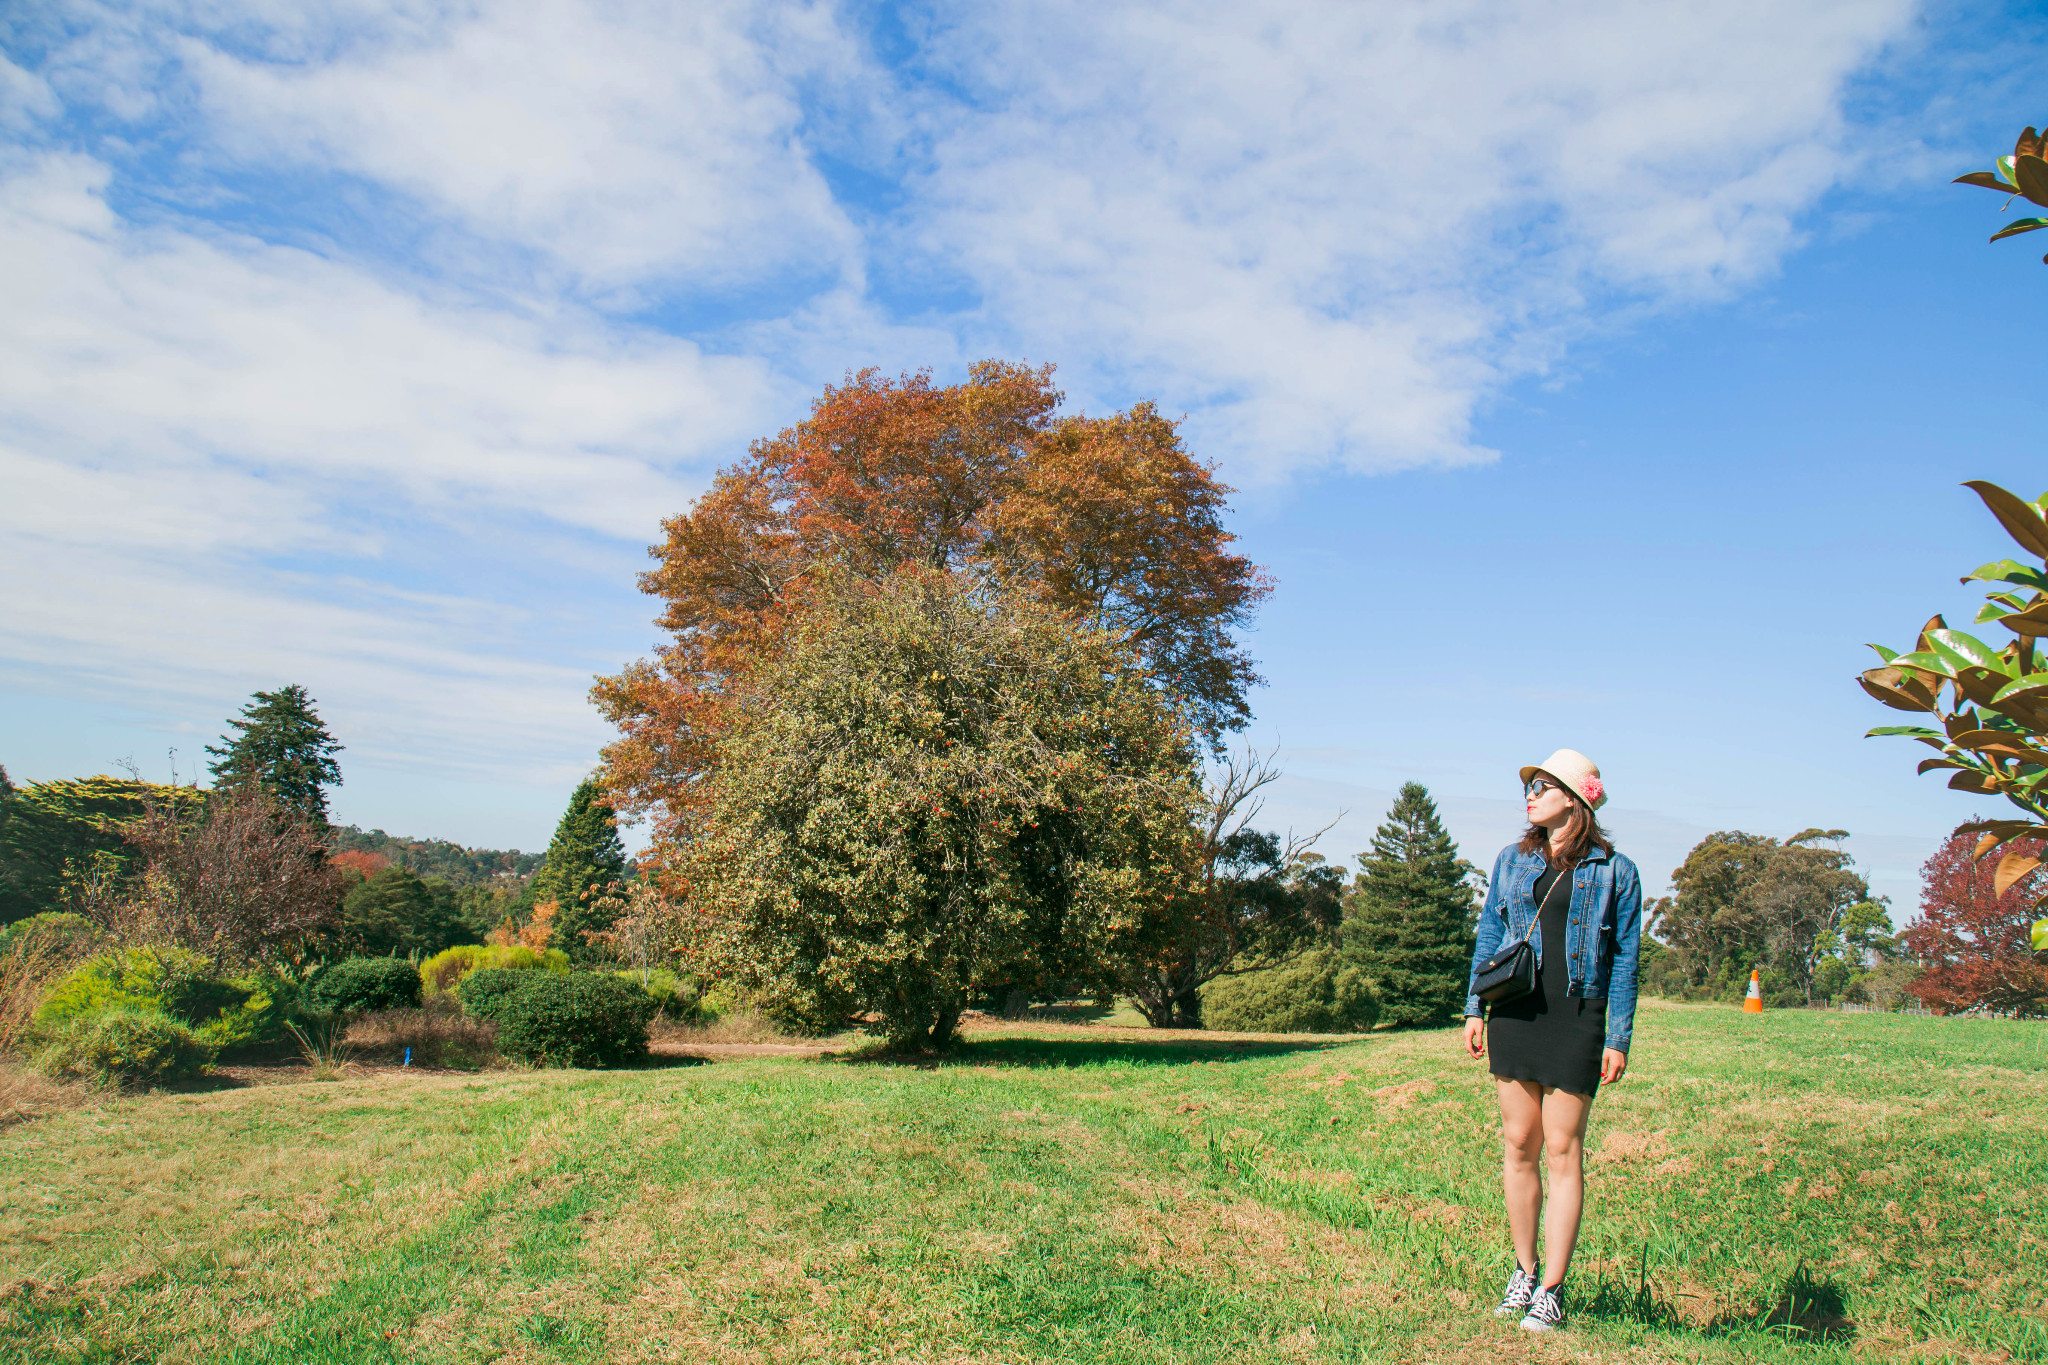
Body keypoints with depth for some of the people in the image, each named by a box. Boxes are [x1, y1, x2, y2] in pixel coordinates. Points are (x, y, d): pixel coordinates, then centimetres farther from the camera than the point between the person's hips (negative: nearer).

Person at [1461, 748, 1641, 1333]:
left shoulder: (1615, 872, 1)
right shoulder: (1512, 861, 10)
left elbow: (1625, 960, 2)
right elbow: (1488, 934, 14)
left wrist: (1619, 1038, -3)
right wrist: (1474, 1009, 8)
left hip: (1576, 1021, -3)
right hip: (1514, 1014, 3)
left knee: (1563, 1151, 0)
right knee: (1518, 1145, 7)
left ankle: (1552, 1288, 8)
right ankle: (1524, 1270, 21)